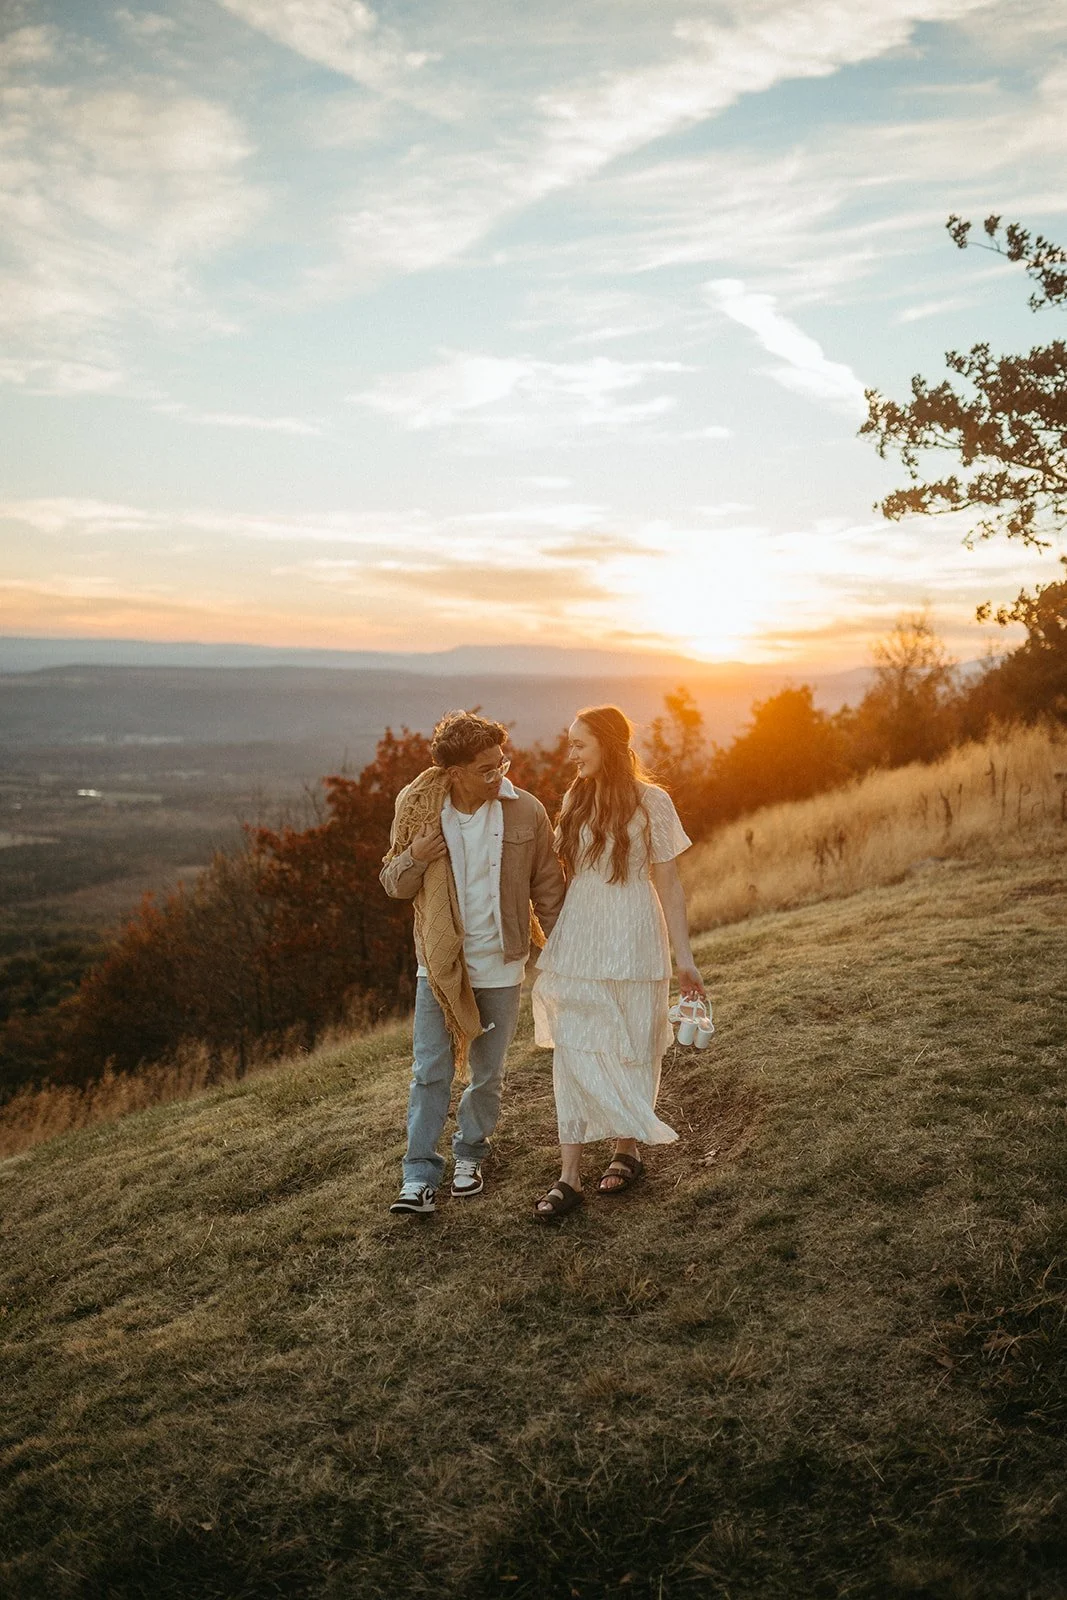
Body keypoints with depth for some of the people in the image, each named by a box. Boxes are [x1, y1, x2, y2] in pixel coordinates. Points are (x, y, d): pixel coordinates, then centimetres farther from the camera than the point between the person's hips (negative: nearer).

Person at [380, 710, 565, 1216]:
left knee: (488, 1074, 14)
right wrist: (414, 858, -20)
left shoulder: (526, 812, -10)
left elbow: (547, 888, 1)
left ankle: (469, 1154, 35)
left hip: (499, 965, 0)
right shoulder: (418, 808, -8)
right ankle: (420, 1175, 10)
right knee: (430, 1072, 0)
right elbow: (394, 885, 2)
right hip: (439, 962, 0)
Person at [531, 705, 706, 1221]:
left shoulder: (651, 802, -6)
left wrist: (683, 956, -5)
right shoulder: (575, 800, 7)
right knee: (572, 1053, -2)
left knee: (630, 1053, 9)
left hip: (632, 944, -3)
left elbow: (668, 883, -4)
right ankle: (569, 1177, 1)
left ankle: (626, 1150, 30)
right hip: (576, 942, 4)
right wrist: (552, 941, 13)